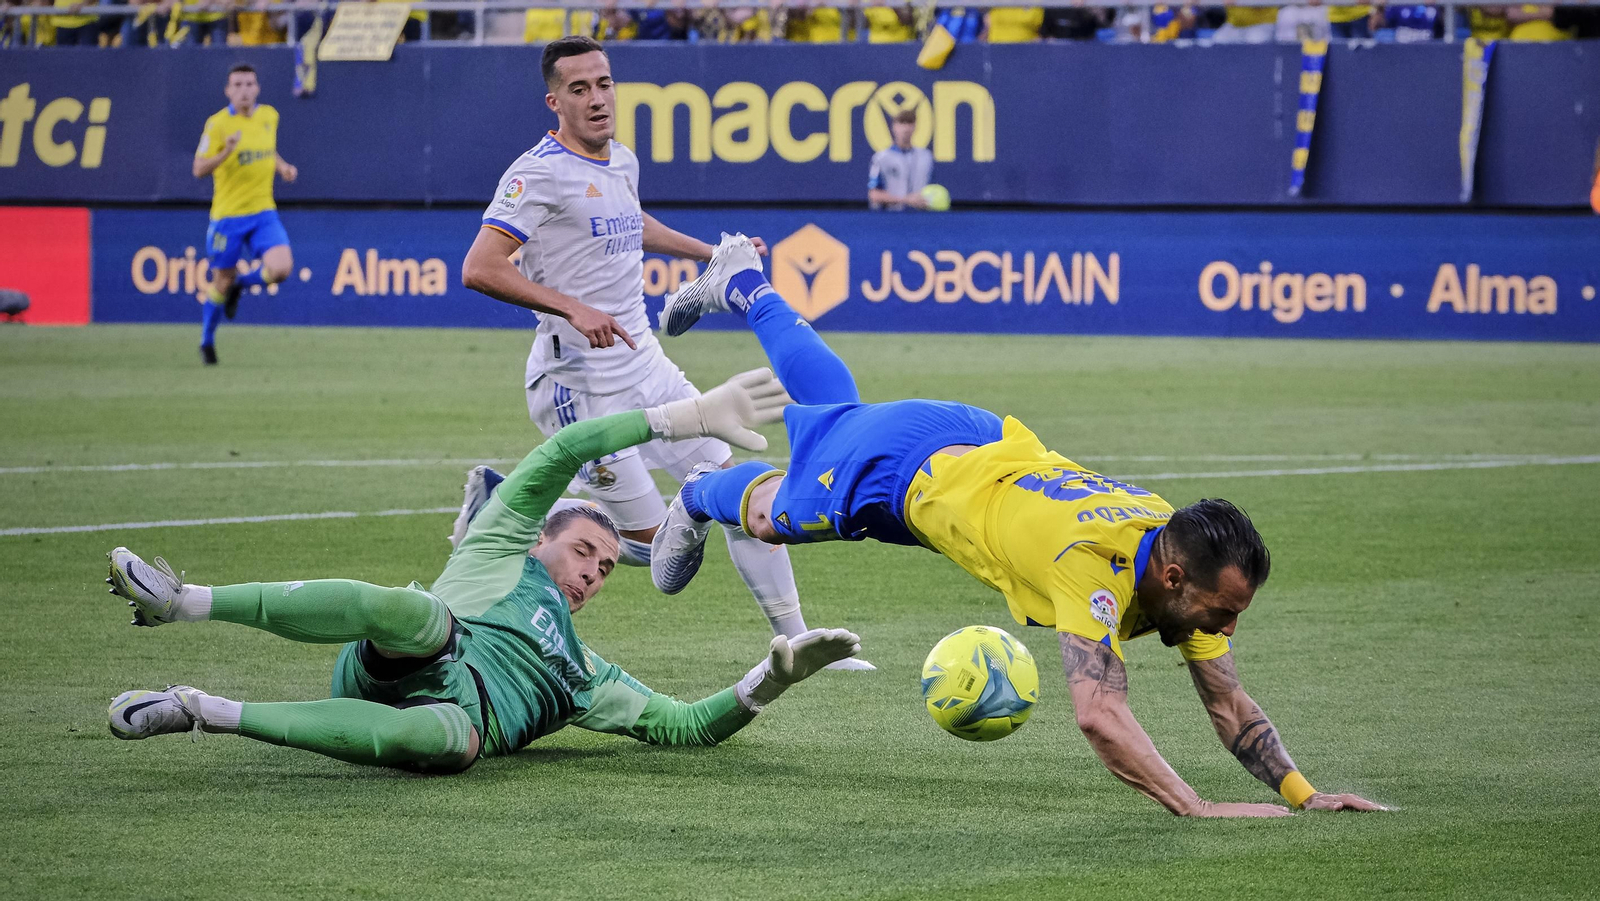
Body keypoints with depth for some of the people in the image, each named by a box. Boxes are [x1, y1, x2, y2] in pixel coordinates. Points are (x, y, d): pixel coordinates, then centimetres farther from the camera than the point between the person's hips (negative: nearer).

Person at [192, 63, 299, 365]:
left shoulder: (269, 116, 6)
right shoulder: (218, 123, -11)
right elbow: (199, 170, -14)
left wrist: (283, 167, 6)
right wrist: (226, 152, -31)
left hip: (263, 212, 4)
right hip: (228, 215, -4)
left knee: (281, 269, -18)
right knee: (222, 281, 5)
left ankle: (241, 284, 16)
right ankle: (207, 341, 30)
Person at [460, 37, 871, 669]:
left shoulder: (623, 163, 12)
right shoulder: (542, 172, -14)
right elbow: (479, 268, -23)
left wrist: (711, 254, 40)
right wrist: (572, 308, -32)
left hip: (644, 367, 8)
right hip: (580, 382, -8)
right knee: (649, 541, -6)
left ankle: (794, 643, 13)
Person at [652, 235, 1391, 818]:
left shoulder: (1191, 566, -25)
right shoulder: (1099, 568, -46)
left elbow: (1229, 706, -19)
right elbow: (1099, 715, -56)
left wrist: (1303, 793, -32)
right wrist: (1198, 810, -61)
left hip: (987, 445, 6)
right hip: (908, 462, -6)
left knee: (830, 404, 34)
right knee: (770, 515, 25)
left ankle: (742, 285, 57)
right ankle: (700, 499, 58)